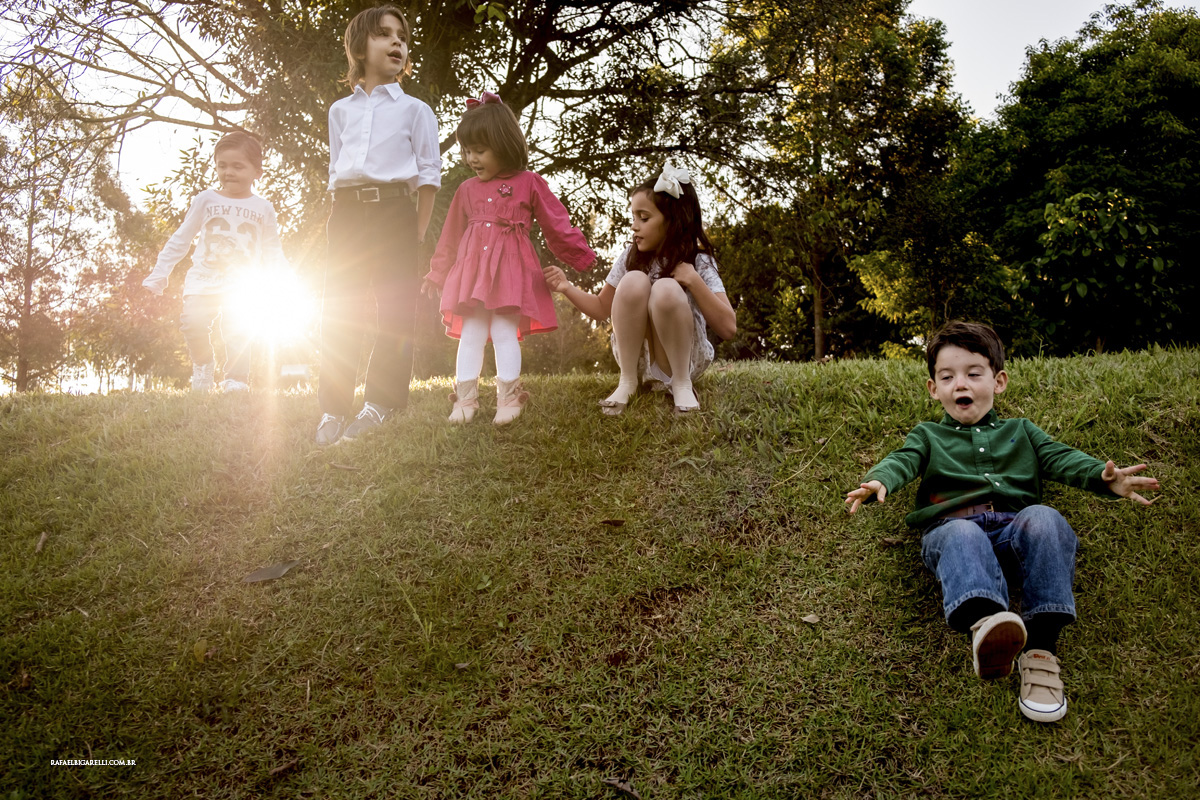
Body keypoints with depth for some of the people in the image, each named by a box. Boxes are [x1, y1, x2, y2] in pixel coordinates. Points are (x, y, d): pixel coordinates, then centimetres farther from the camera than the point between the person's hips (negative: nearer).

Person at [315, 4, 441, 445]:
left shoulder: (414, 109, 8)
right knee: (338, 313, 0)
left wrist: (416, 233, -5)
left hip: (393, 210, -3)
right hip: (347, 214, 3)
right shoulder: (340, 110, 17)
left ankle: (380, 404, 1)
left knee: (395, 311, -6)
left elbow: (428, 175, 3)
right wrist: (339, 221, 6)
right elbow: (334, 172, 18)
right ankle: (333, 410, 4)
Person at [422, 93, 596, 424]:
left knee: (505, 331, -7)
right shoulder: (467, 189, 13)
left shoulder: (529, 183, 1)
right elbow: (451, 236, 20)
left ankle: (508, 398, -1)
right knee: (470, 333, 1)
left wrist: (584, 258, 3)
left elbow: (557, 225, 4)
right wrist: (437, 273, 22)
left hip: (510, 269, -4)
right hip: (471, 269, 4)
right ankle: (465, 400, 3)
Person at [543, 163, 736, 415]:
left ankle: (682, 384, -16)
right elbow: (602, 308, 11)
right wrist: (567, 288, -6)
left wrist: (693, 281, -23)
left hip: (684, 359, -2)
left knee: (666, 290, -30)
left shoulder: (698, 262, -8)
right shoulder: (630, 257, 0)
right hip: (636, 357, 3)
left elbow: (728, 328, -15)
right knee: (634, 281, -24)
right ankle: (628, 381, -15)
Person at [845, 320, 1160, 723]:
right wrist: (878, 481, -19)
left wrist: (1106, 478, -9)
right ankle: (984, 623, -66)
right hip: (952, 527, -1)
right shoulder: (928, 435, 28)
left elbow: (1061, 458, 14)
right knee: (962, 536, -37)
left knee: (1044, 519, -33)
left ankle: (1041, 646, -38)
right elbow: (902, 460, 7)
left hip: (1015, 527, 1)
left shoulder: (1020, 431, 32)